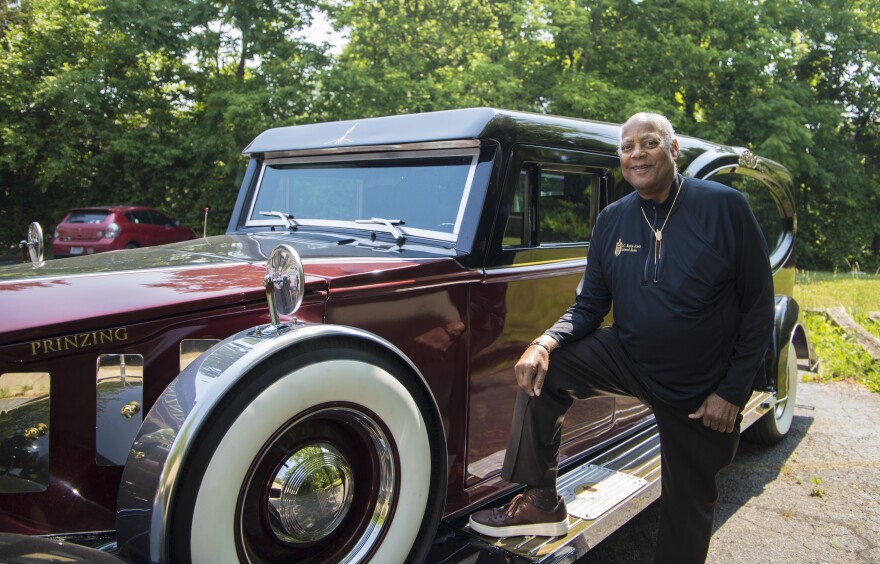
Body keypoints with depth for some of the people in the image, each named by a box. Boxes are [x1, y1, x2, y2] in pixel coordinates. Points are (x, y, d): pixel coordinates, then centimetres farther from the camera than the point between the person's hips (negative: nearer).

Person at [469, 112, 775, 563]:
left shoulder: (725, 207, -13)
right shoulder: (612, 220, -3)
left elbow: (759, 307, -10)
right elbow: (589, 308, -1)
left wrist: (732, 392, -13)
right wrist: (546, 343, -21)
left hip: (705, 391, -2)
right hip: (629, 358, 3)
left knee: (688, 508, 10)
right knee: (542, 369, -18)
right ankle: (542, 502, -5)